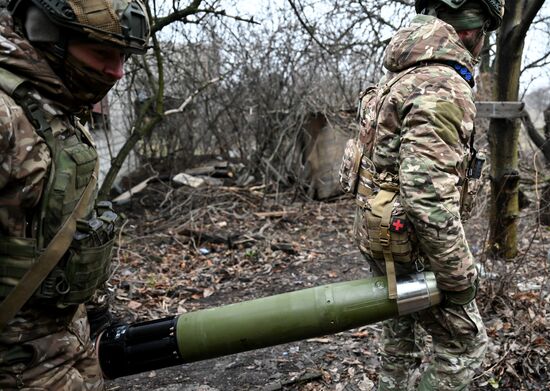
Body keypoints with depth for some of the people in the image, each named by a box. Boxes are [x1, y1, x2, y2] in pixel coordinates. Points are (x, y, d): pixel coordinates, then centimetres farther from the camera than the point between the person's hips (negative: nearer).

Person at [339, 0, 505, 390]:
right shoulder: (444, 89, -24)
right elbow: (428, 197, -30)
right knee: (465, 343, 8)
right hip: (412, 246, -9)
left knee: (402, 325, 25)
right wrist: (460, 277, -19)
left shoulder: (402, 76, 8)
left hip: (383, 232, 9)